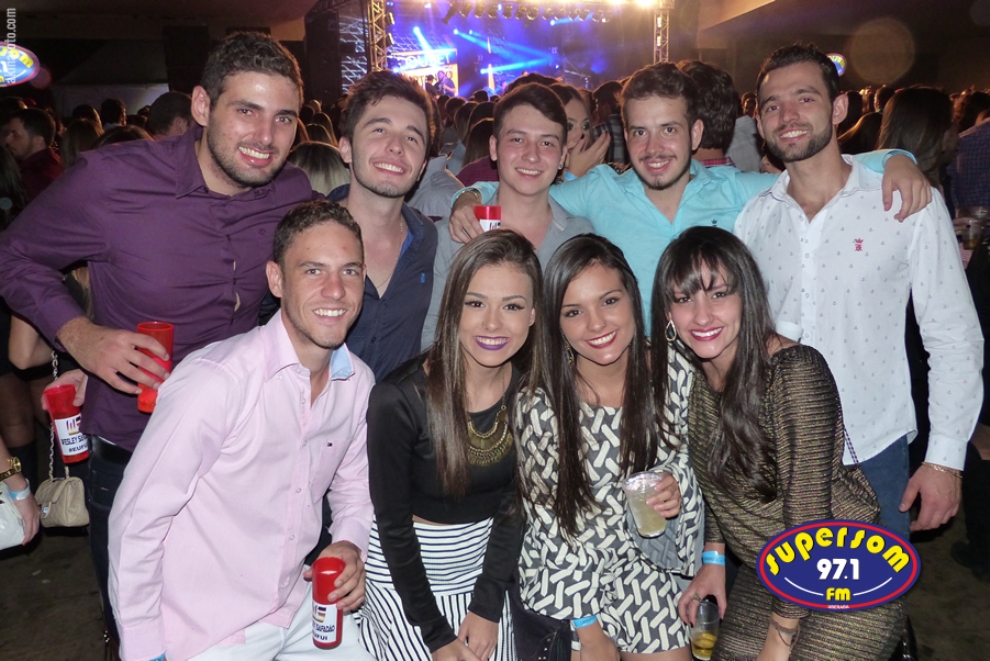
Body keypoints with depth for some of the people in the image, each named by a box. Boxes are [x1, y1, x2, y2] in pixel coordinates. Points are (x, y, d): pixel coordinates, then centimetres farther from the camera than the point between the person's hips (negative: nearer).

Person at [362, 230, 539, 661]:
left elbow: (514, 503, -4)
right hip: (403, 567, -4)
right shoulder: (400, 399, -25)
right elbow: (393, 525, -16)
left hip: (483, 562, 4)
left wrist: (488, 606, -6)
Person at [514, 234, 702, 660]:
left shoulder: (671, 374, -15)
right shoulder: (539, 406, -24)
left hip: (643, 559, 3)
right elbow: (551, 526, -15)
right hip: (564, 577, -3)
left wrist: (677, 482, -21)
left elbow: (686, 455, 2)